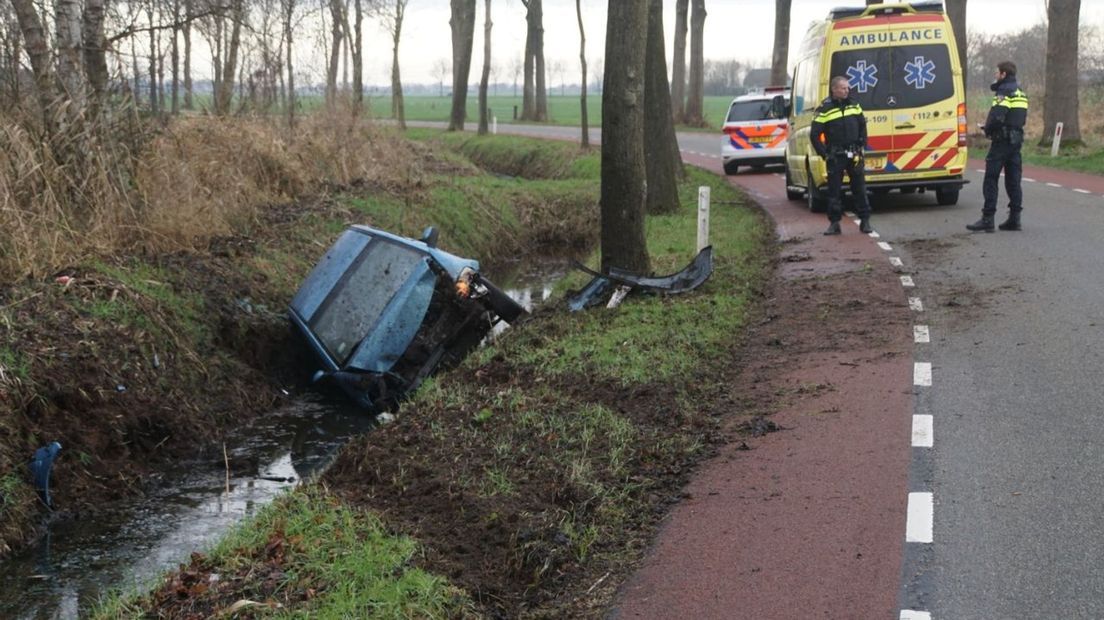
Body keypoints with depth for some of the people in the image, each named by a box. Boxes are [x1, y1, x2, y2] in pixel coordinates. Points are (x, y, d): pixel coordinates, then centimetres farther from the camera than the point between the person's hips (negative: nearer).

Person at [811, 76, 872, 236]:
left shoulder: (854, 106, 7)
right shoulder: (824, 109, -8)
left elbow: (863, 126, 16)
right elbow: (814, 134, -6)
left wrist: (861, 146, 5)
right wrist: (825, 154, -9)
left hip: (854, 155, 3)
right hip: (835, 157, -3)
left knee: (860, 188, 5)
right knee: (834, 190, 2)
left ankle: (865, 220, 13)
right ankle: (834, 223, 9)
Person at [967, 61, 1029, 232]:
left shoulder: (1004, 92, -12)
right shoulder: (1020, 92, 18)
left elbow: (997, 116, -24)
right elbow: (1020, 118, 17)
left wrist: (987, 129, -6)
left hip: (1002, 140, -9)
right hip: (1016, 139, 9)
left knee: (991, 179, -5)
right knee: (1013, 180, 10)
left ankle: (987, 219, -7)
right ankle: (1014, 219, 9)